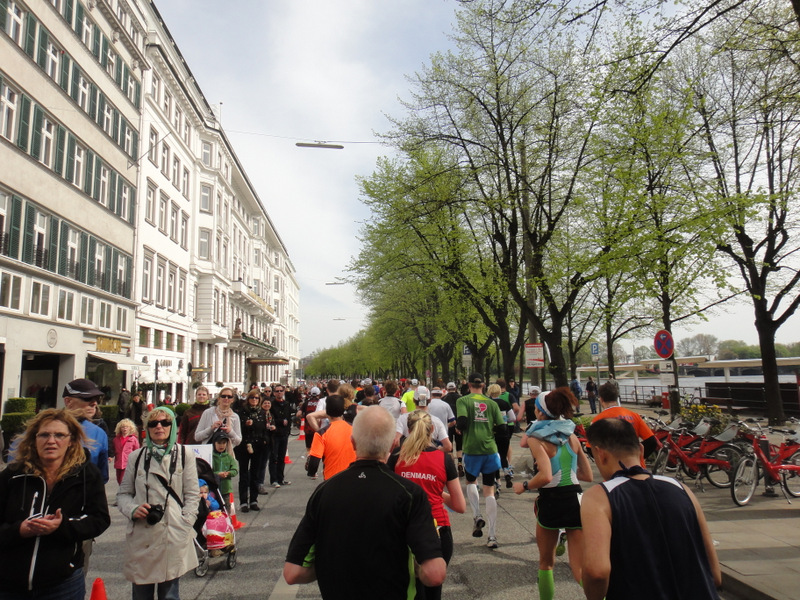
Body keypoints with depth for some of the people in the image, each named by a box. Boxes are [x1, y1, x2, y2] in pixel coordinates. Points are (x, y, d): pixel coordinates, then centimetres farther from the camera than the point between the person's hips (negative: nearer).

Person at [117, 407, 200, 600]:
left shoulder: (185, 455, 2)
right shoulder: (136, 457, 6)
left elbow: (192, 495, 3)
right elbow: (123, 493, 12)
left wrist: (184, 526, -6)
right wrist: (132, 509, -8)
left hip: (173, 538, -1)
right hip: (141, 538, 2)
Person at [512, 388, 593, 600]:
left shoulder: (536, 438, -9)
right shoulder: (571, 436, 7)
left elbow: (545, 476, -23)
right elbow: (587, 475, 11)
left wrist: (524, 486, -6)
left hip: (550, 503, -3)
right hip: (575, 501, 4)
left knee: (546, 563, 21)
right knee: (580, 570, 4)